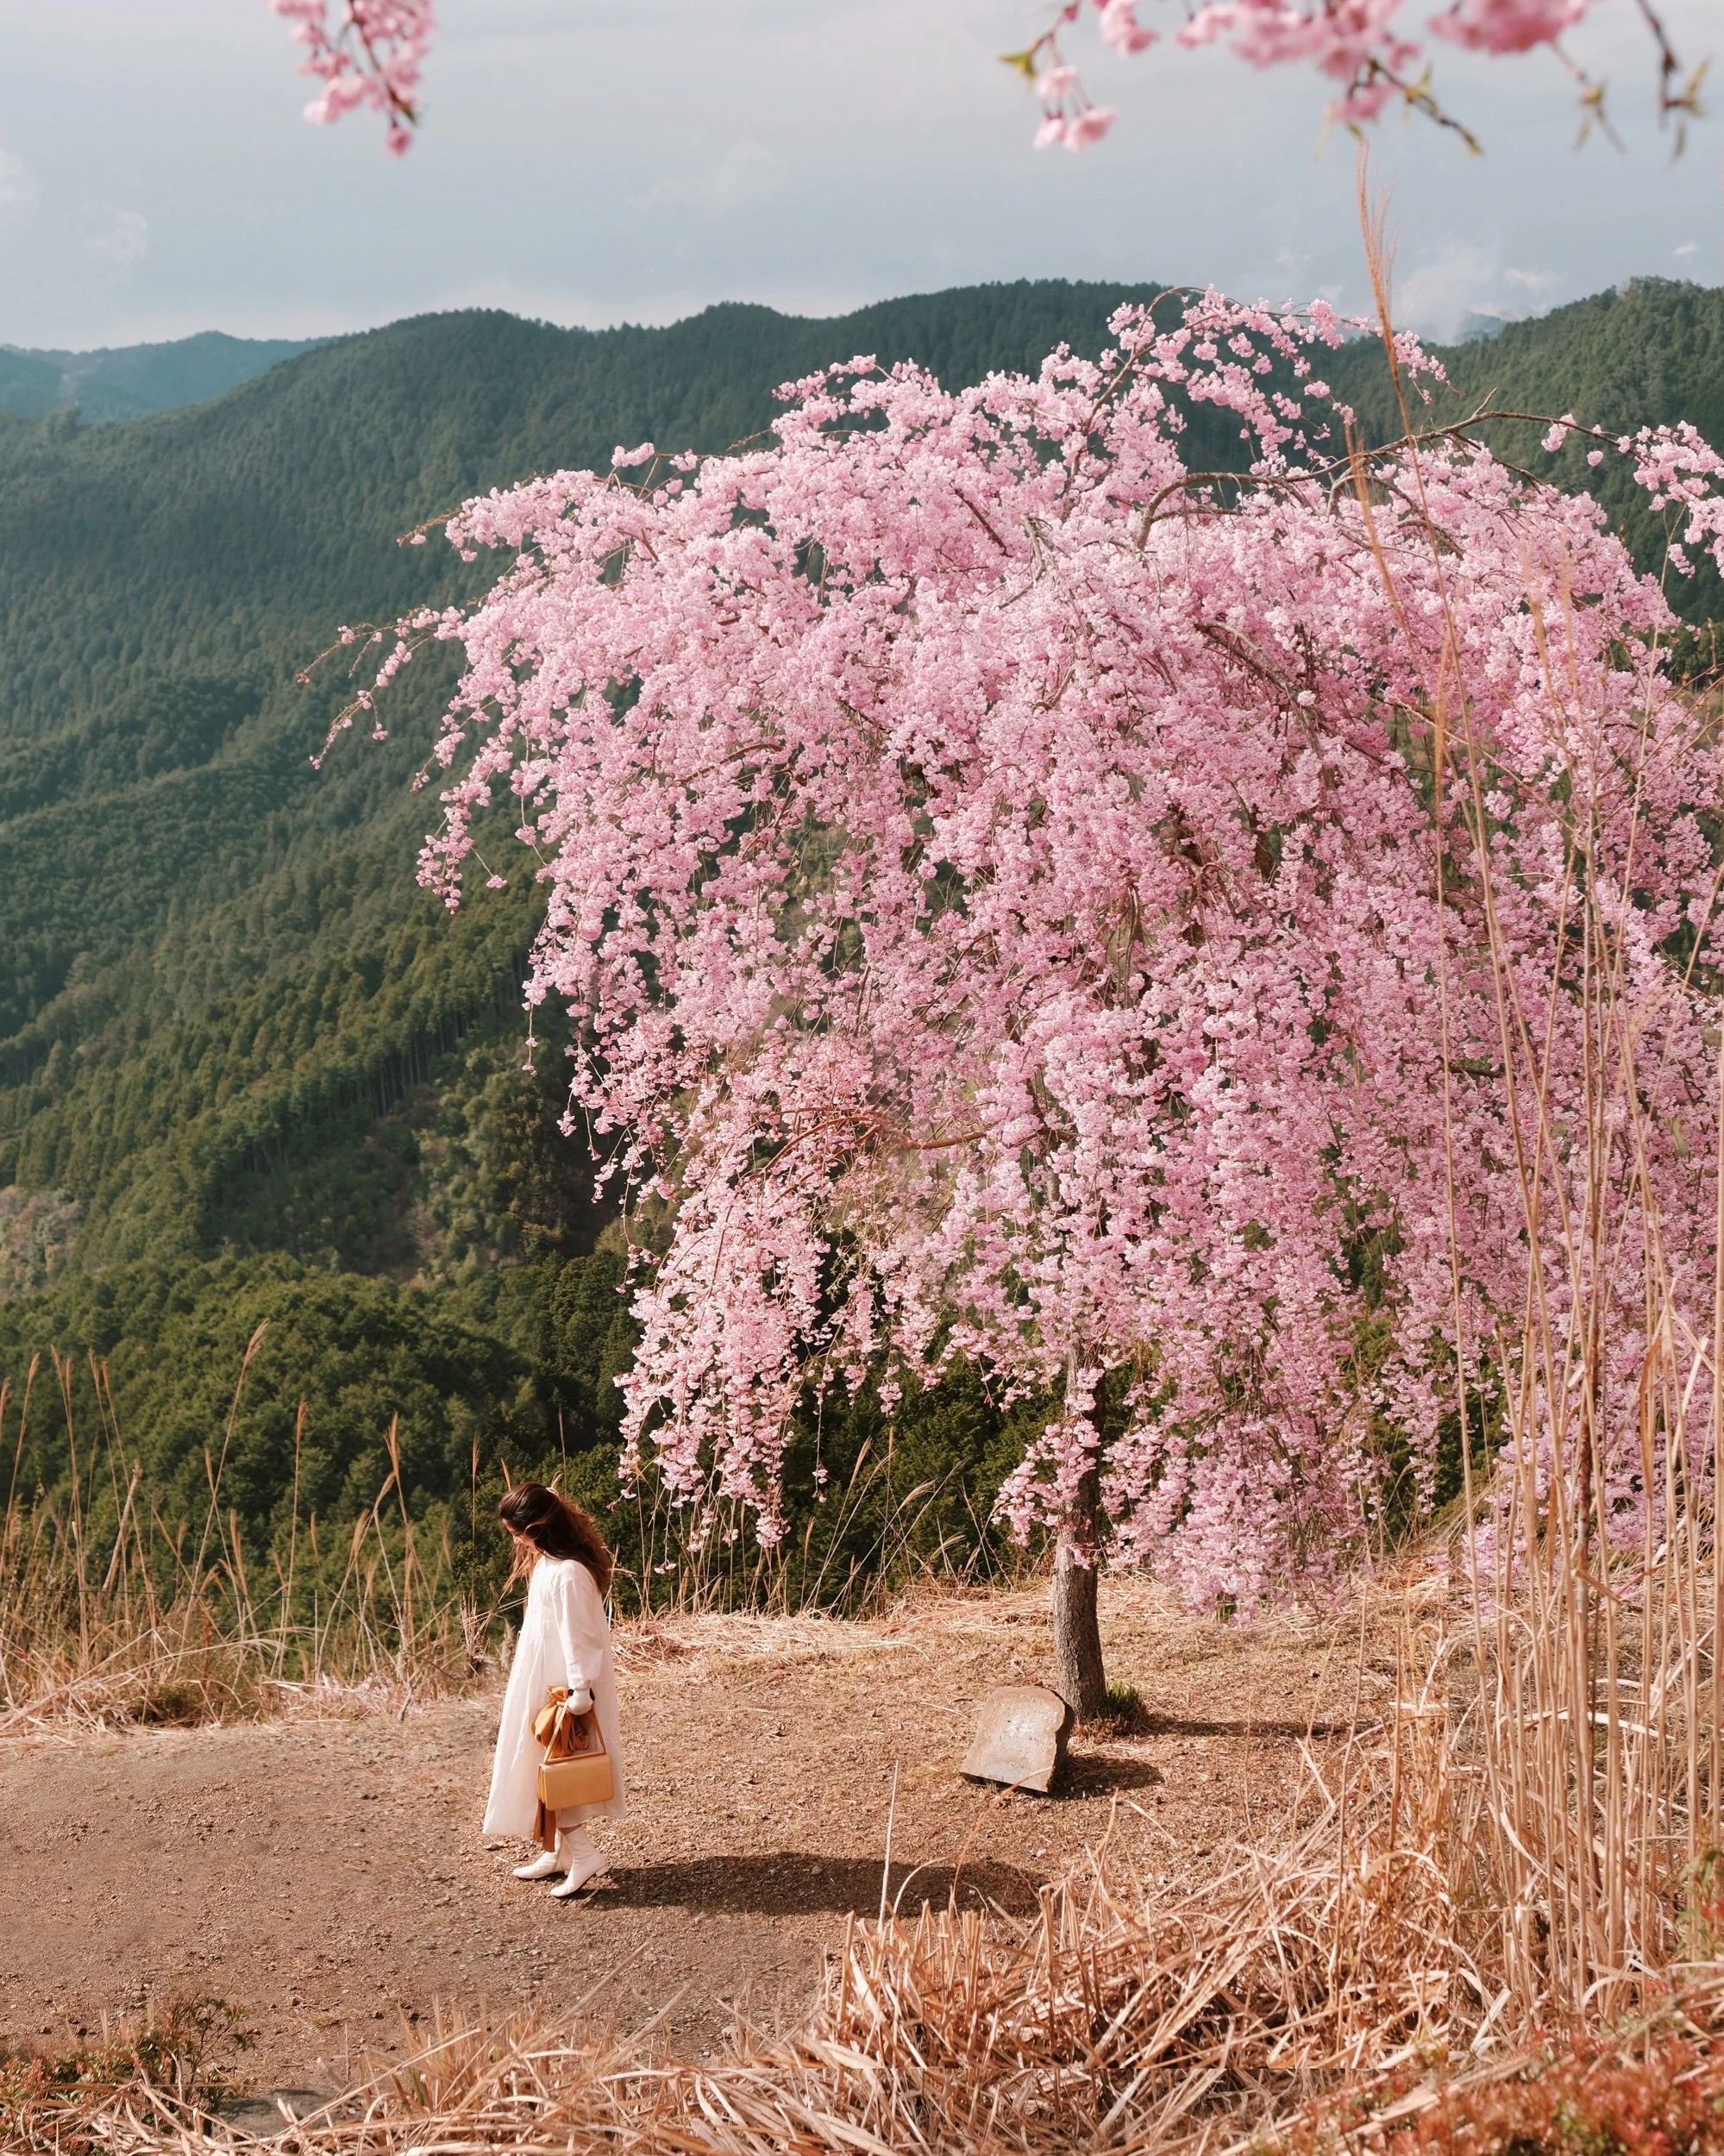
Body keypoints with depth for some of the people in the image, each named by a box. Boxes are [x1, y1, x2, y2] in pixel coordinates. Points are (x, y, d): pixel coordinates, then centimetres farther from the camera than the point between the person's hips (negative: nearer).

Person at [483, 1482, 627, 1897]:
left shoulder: (567, 1573, -25)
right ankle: (559, 1851, 25)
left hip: (561, 1687, -10)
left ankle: (583, 1853, 5)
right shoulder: (545, 1563, 6)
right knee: (545, 1768, 16)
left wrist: (580, 1690, -23)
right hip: (543, 1681, 10)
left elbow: (578, 1636, -24)